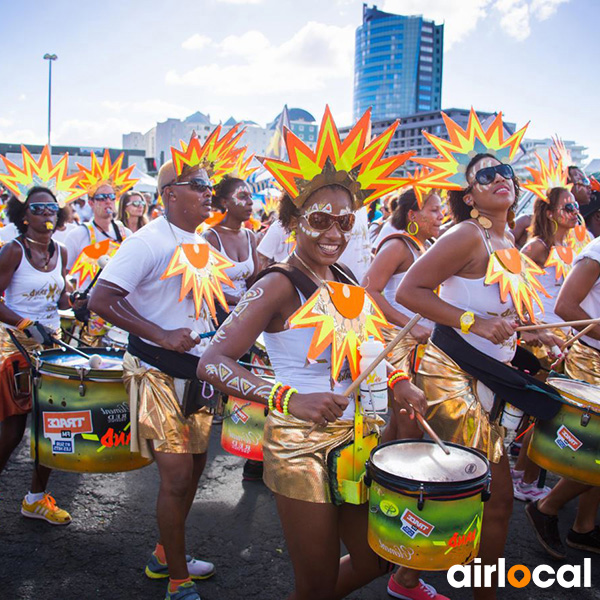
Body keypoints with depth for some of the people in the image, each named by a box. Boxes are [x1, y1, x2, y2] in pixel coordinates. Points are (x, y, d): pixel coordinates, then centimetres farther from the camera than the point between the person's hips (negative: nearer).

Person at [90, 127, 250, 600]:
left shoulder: (205, 245, 10)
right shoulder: (149, 242, -15)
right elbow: (102, 299, -21)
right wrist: (161, 335, -26)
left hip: (196, 370, 8)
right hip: (158, 374, -8)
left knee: (195, 465, 17)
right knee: (177, 476, -5)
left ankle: (166, 555, 37)